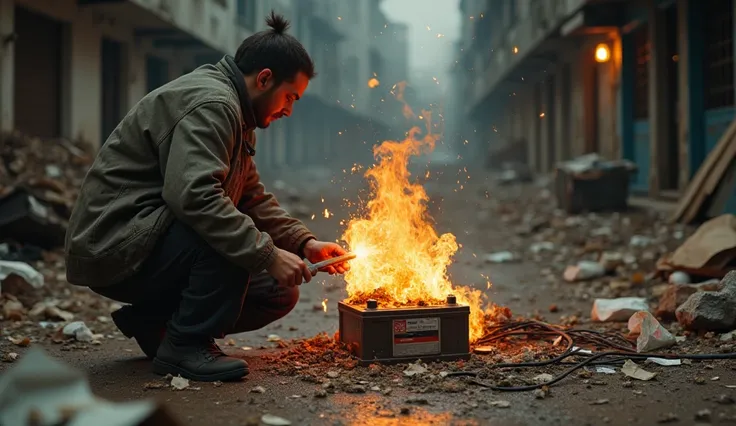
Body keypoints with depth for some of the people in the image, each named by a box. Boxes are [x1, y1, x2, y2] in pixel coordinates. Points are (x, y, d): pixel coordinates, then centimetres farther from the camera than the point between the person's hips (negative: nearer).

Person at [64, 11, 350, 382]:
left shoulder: (232, 113, 16)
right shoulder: (211, 103, -18)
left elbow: (253, 199, 17)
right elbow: (193, 194, -33)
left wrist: (304, 243, 4)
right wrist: (268, 255, -31)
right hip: (114, 244, -10)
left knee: (279, 293, 4)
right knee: (229, 237, -32)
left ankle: (151, 322, 12)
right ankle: (184, 346, -16)